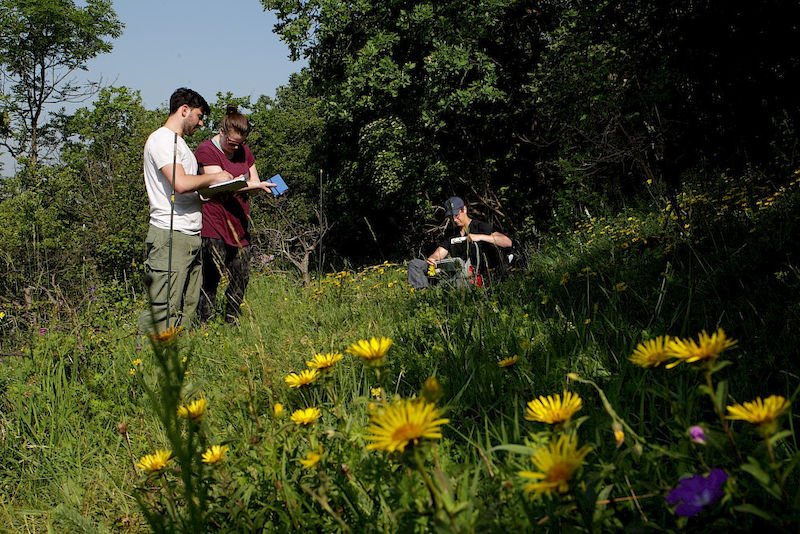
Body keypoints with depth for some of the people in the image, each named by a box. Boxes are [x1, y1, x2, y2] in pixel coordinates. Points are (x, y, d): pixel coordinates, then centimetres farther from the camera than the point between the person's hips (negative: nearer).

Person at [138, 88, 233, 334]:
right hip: (170, 235, -10)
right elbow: (180, 184, -19)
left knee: (187, 310, 6)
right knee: (162, 310, -11)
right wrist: (214, 177, -5)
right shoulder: (161, 139, -6)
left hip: (191, 236, 10)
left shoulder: (179, 143, 25)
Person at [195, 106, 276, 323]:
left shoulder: (244, 151, 15)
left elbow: (254, 182, 16)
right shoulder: (206, 151, -7)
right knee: (210, 280, -8)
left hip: (239, 224, 7)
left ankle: (232, 323, 17)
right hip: (214, 226, -7)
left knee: (240, 279, 6)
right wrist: (255, 185, -27)